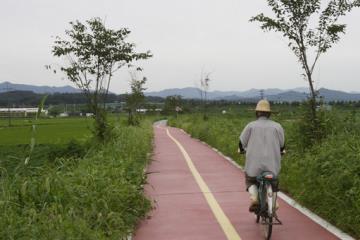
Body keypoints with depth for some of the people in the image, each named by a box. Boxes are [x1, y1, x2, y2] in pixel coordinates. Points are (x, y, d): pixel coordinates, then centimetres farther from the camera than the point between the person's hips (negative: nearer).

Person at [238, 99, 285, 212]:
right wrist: (281, 151, 30)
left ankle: (254, 197, -4)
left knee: (250, 180, 21)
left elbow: (242, 141, 5)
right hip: (272, 164, 1)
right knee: (273, 180, 26)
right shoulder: (277, 126, 3)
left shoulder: (251, 125, 0)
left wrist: (241, 149, 27)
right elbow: (282, 143, 8)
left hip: (254, 163, -1)